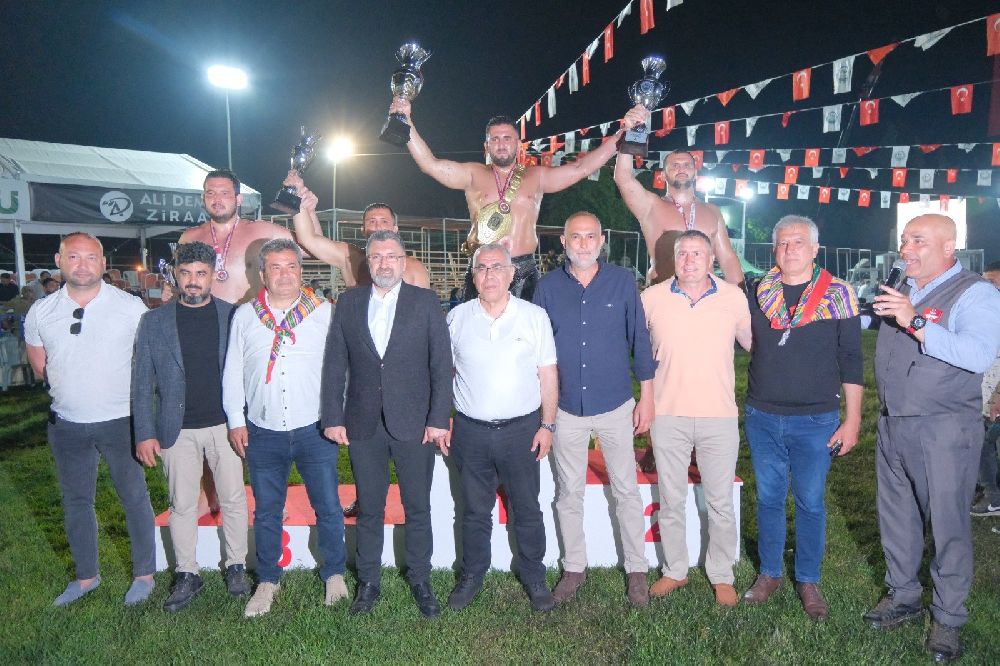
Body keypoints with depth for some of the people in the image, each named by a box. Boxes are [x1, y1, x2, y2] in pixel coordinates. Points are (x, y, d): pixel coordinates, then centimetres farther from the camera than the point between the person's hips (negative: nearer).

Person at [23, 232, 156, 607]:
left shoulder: (130, 307, -8)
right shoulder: (41, 312, 1)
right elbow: (39, 365, 13)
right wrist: (73, 387, 5)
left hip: (120, 421, -3)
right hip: (67, 424, 4)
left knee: (134, 497, 6)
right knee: (75, 501, 15)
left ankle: (144, 574, 21)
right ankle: (86, 576, 31)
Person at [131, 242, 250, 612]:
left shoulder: (233, 316, 1)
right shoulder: (154, 322, 2)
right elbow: (142, 383, 2)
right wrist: (144, 433, -4)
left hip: (225, 425, 0)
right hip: (177, 429, 1)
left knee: (233, 500, 8)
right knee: (182, 505, 9)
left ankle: (236, 566, 25)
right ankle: (187, 575, 24)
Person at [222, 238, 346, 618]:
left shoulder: (323, 312, 1)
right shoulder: (244, 316, 5)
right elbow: (233, 371, 9)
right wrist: (236, 420, 5)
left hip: (314, 430, -1)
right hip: (263, 433, 2)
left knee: (328, 507, 5)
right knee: (267, 512, 12)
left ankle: (334, 574, 26)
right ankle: (267, 581, 29)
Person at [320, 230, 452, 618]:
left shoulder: (425, 302, 0)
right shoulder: (348, 303, 6)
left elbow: (442, 364, -2)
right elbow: (334, 365, 5)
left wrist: (439, 419, -8)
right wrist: (333, 418, 0)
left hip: (413, 424, -1)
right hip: (363, 425, 2)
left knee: (417, 508, 9)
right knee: (368, 509, 12)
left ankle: (420, 581, 27)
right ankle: (368, 583, 28)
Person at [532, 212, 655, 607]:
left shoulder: (622, 282, -3)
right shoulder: (548, 287, -1)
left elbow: (639, 340, 1)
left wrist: (646, 397, 0)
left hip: (616, 406, -1)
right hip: (565, 408, 1)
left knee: (626, 491, 8)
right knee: (569, 493, 12)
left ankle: (637, 570, 25)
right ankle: (574, 568, 29)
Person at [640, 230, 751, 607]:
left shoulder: (734, 298, 0)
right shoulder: (652, 298, 0)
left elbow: (753, 342, 14)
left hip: (719, 418, 0)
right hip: (668, 416, 1)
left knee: (721, 503, 9)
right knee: (671, 501, 12)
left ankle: (722, 576, 27)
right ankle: (675, 571, 29)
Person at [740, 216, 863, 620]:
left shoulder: (838, 295, -4)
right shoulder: (757, 294, 3)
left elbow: (851, 363, -3)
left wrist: (852, 421, -5)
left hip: (816, 421, -2)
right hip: (762, 417, 2)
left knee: (810, 503, 9)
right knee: (769, 499, 13)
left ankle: (808, 581, 26)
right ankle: (769, 574, 29)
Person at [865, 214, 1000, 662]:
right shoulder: (902, 292, 14)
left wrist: (915, 322, -29)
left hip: (944, 430, -7)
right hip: (893, 425, 7)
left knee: (947, 524, 3)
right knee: (895, 517, 16)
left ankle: (948, 619, 19)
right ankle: (903, 598, 33)